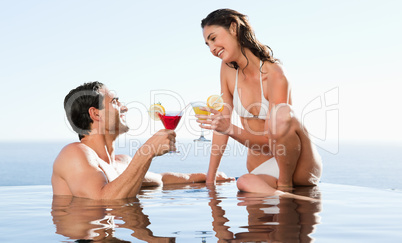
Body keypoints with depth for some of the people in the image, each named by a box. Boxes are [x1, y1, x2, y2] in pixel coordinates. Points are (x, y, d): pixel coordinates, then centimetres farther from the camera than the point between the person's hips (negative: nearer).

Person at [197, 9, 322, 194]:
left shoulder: (274, 75, -18)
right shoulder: (227, 68, 0)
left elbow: (271, 139, -21)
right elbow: (222, 123, 5)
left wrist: (230, 129, -36)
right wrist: (210, 179, 3)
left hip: (300, 166, -2)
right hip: (261, 168, 2)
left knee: (283, 115, -34)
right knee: (245, 183, -34)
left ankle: (285, 185, -18)